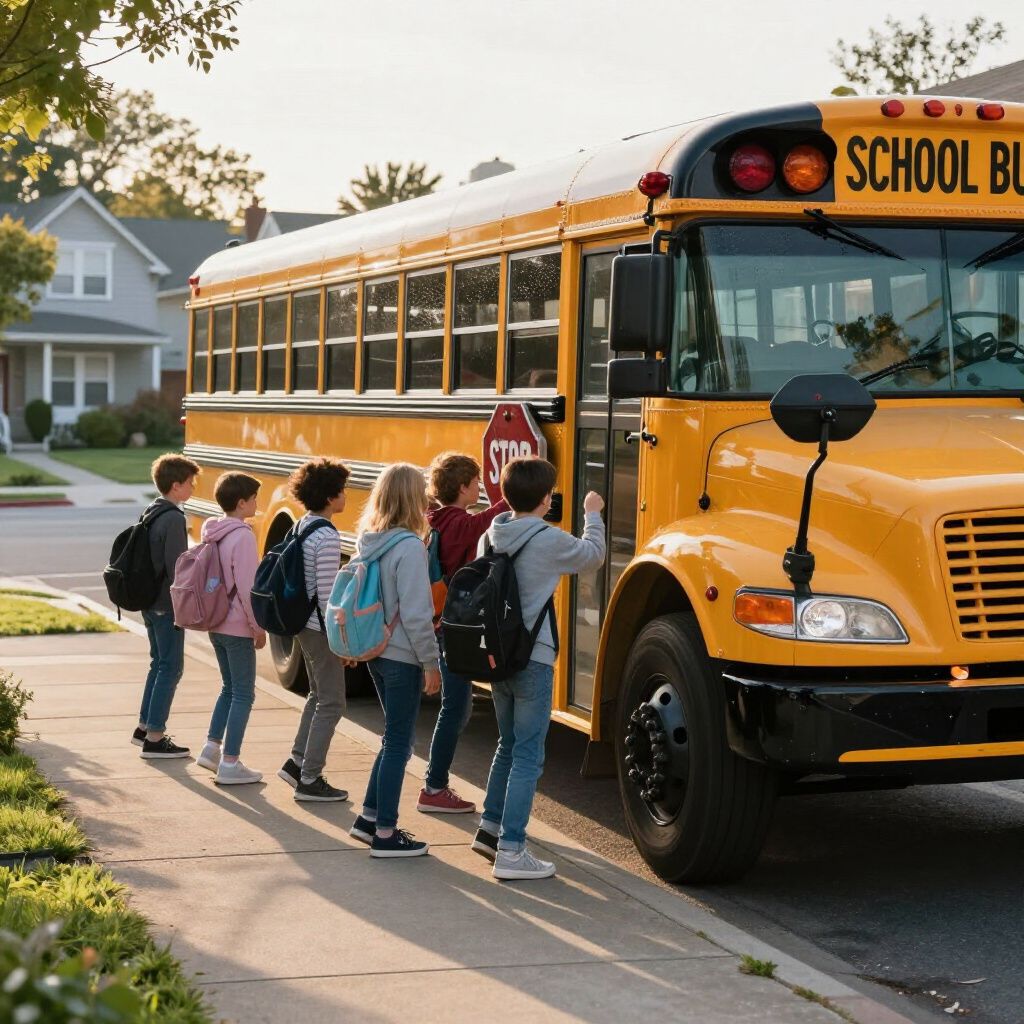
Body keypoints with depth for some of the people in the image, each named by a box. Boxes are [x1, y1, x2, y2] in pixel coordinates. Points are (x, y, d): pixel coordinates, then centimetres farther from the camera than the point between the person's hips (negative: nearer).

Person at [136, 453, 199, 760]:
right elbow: (175, 569, -22)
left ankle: (145, 727, 27)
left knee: (159, 663, 19)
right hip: (168, 605, -9)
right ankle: (154, 739, -1)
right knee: (170, 668, -3)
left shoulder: (149, 513, 10)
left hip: (149, 602, 9)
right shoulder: (173, 519, -19)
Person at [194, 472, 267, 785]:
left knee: (230, 688, 21)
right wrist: (259, 627, -12)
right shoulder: (242, 536, -18)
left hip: (215, 623, 8)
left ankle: (211, 748, 21)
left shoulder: (213, 533, 7)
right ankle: (229, 764, 2)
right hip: (238, 627, -8)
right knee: (243, 694, 0)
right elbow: (246, 588, -20)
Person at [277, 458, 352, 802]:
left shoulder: (301, 526, 7)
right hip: (321, 629, -9)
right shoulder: (327, 537, -21)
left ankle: (296, 762, 27)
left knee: (318, 695, 22)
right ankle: (309, 780, 6)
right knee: (331, 703, 1)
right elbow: (327, 594, -23)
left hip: (303, 624, 9)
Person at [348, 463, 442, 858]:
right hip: (402, 656, -7)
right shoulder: (410, 547, -19)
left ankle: (369, 817, 25)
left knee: (394, 737, 20)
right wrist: (431, 663, -13)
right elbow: (416, 614, -19)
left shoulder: (367, 540, 3)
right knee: (398, 743, 3)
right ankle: (385, 834, 10)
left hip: (374, 651, 7)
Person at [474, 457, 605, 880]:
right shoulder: (550, 541, -15)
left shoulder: (490, 537, 3)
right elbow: (593, 555, 4)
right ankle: (510, 851, -4)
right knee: (528, 757, -2)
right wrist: (592, 514, 18)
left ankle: (490, 826, 30)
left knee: (508, 746, 23)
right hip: (533, 662, -7)